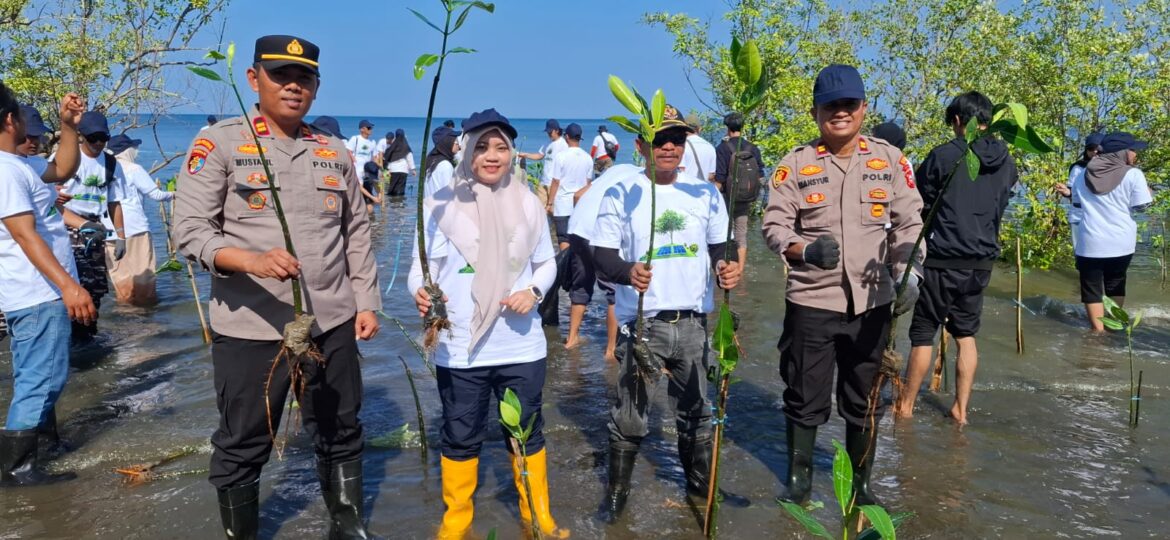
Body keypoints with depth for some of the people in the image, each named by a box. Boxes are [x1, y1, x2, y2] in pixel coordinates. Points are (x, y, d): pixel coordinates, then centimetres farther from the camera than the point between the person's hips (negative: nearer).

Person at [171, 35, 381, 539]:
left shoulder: (334, 152, 10)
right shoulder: (219, 143, -4)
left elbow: (357, 234, 15)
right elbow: (190, 229, -11)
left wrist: (366, 302, 9)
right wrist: (252, 260, -28)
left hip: (332, 323, 4)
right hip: (249, 327, -3)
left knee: (341, 436, 15)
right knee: (242, 447, 10)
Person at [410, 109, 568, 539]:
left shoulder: (528, 203, 4)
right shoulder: (442, 204, -4)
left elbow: (546, 263, 11)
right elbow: (424, 263, -4)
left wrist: (533, 291, -9)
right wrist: (421, 292, -26)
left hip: (521, 345, 2)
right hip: (459, 348, -2)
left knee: (527, 433, 15)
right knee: (461, 437, 12)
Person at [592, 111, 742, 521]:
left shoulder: (704, 192, 6)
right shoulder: (621, 195, -4)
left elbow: (720, 246, 12)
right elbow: (601, 255, -7)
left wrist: (726, 268, -12)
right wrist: (627, 271, -29)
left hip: (693, 322, 3)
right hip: (642, 323, -3)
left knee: (696, 412, 17)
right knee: (629, 416, 4)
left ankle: (700, 484, 36)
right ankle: (616, 491, 22)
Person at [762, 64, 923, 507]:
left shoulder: (889, 159, 3)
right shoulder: (796, 163, -2)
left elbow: (909, 222, 3)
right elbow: (774, 225, -4)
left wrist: (908, 273, -13)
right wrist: (803, 248, -24)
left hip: (871, 301, 2)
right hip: (811, 301, -2)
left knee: (865, 400, 14)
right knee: (805, 397, 8)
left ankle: (860, 483, 32)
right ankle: (799, 476, 29)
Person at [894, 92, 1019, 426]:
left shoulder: (943, 156, -11)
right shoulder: (1006, 163, 5)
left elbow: (918, 205, -3)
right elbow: (999, 209, 15)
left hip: (942, 260, -5)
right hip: (982, 263, 5)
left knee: (923, 334, 5)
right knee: (966, 335, 15)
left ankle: (906, 406, 15)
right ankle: (961, 409, 18)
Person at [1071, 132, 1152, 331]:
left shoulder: (1083, 174, 3)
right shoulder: (1133, 174, -8)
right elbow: (1141, 206, -6)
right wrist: (1146, 187, 10)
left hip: (1090, 242, 0)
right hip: (1122, 242, 0)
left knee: (1092, 288, 5)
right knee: (1116, 285, 19)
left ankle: (1098, 331, -1)